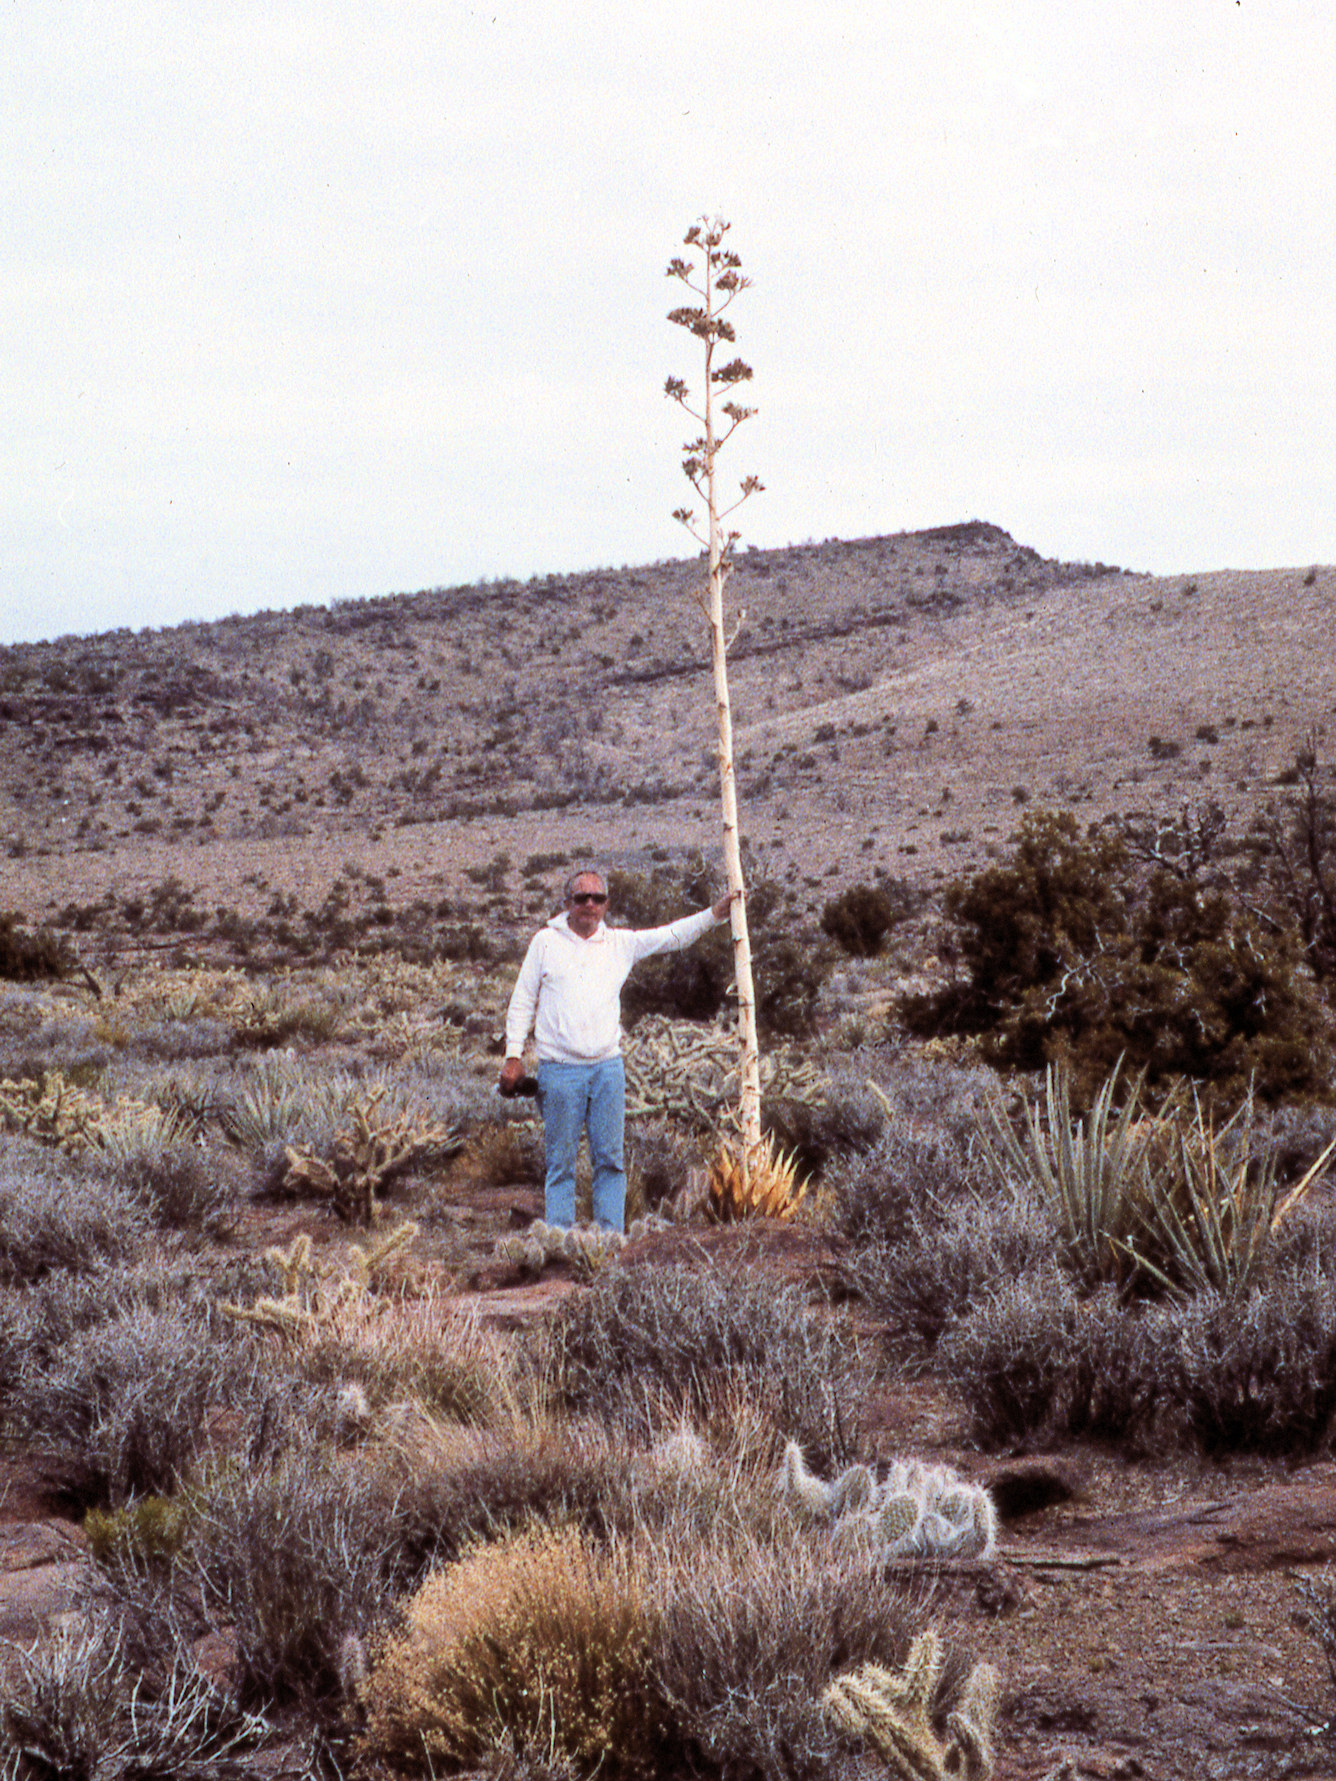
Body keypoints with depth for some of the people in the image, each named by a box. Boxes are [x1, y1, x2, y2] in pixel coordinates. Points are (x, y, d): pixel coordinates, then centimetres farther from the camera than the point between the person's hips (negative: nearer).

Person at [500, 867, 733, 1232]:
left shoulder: (621, 943, 11)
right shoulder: (546, 942, 6)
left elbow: (673, 936, 8)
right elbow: (522, 1003, 8)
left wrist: (716, 914, -4)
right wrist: (513, 1055, 1)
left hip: (608, 1067, 2)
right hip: (560, 1070, -2)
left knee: (610, 1160, 2)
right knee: (561, 1162, -1)